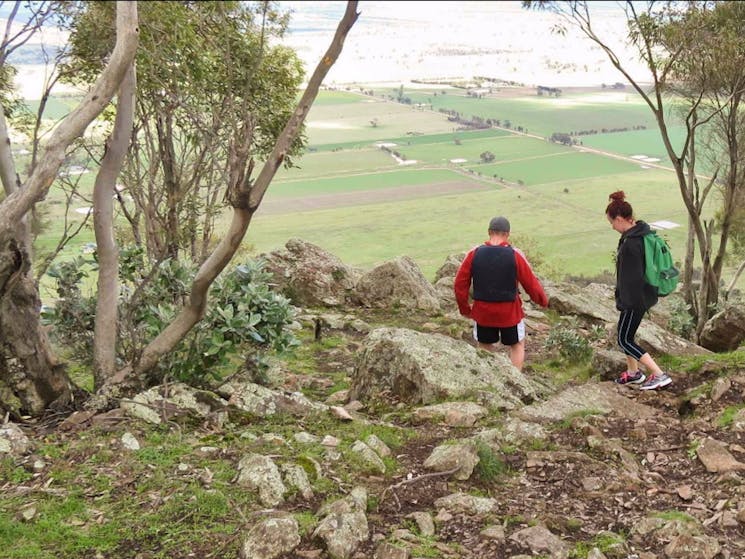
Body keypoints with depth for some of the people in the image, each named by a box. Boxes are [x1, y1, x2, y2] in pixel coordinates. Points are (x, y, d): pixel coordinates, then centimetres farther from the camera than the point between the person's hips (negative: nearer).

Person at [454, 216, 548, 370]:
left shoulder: (474, 254, -8)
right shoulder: (515, 255, -14)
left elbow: (460, 284, -3)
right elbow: (531, 283, -7)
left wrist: (464, 308, 11)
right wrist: (543, 300, 12)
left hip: (482, 311, 2)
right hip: (509, 311, -1)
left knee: (485, 346, 20)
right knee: (517, 345, 19)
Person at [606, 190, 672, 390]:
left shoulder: (631, 244, -27)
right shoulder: (643, 233, 3)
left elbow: (632, 278, -25)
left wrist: (626, 302, -15)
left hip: (636, 299, -9)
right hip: (645, 294, 9)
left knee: (624, 340, 3)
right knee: (625, 334, 22)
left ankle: (659, 375, 3)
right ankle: (633, 372, 36)